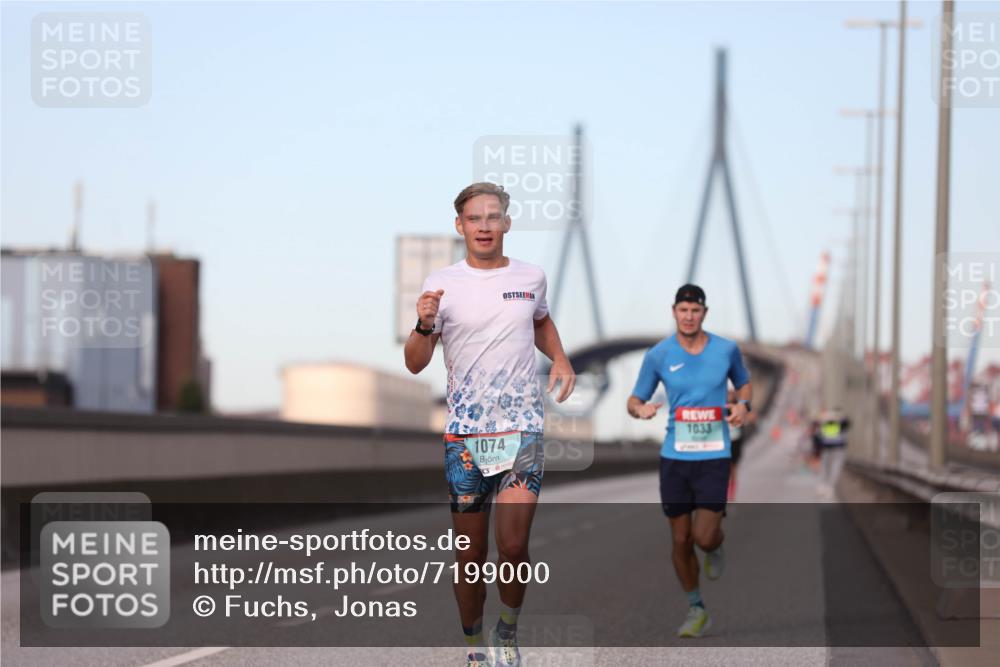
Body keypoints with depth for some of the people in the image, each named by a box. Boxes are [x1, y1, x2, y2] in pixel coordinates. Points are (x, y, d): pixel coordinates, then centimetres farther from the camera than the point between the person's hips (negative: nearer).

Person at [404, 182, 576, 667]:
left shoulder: (531, 278, 6)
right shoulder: (441, 285, -1)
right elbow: (414, 364, -4)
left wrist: (560, 359, 10)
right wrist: (424, 325, -24)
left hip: (523, 431, 1)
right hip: (464, 435, -1)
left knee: (513, 547, -12)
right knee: (470, 555, 4)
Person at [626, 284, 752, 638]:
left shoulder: (726, 350, 0)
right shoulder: (658, 355, -1)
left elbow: (744, 383, 18)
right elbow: (634, 400, 6)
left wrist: (743, 404, -4)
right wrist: (641, 409, -18)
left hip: (714, 455, -1)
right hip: (674, 456, 1)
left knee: (704, 537, -11)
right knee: (681, 540, 5)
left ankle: (716, 548, 27)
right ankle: (696, 609, 23)